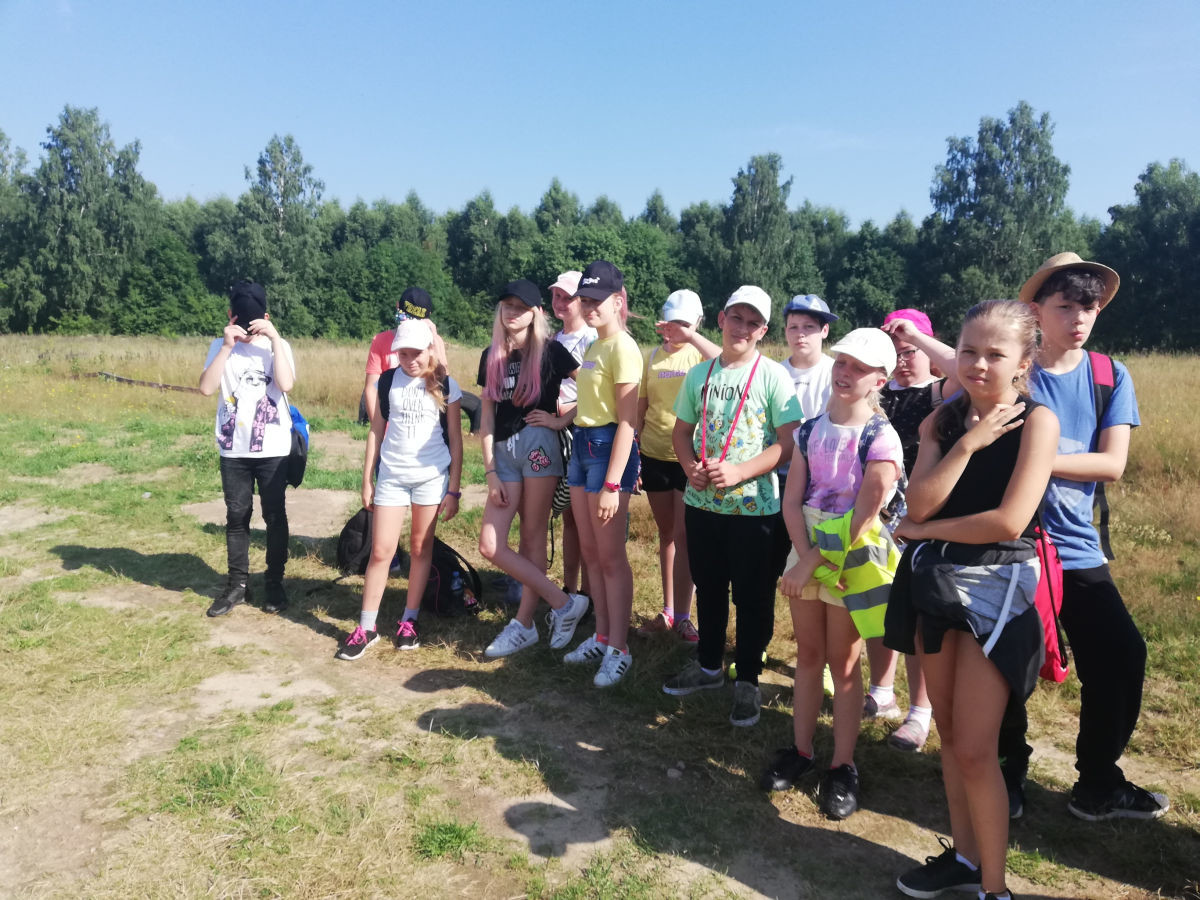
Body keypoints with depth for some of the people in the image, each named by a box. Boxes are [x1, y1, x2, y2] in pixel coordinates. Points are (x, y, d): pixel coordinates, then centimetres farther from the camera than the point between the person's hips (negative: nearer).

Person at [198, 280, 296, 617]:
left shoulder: (277, 346, -2)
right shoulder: (220, 346, 2)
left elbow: (286, 384, -20)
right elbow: (206, 388, -13)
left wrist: (275, 338, -19)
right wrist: (227, 346, -17)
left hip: (272, 449, -2)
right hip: (233, 450, 2)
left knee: (275, 516, 6)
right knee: (236, 517, 10)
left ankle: (275, 584, 19)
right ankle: (238, 585, 21)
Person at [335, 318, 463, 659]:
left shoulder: (446, 386, -1)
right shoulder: (387, 381, 3)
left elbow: (455, 440, 1)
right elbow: (376, 431, 7)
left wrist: (454, 490, -2)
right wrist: (367, 480, 5)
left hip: (432, 477, -1)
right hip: (391, 477, 1)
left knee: (421, 549, 7)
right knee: (381, 551, -1)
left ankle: (409, 621, 19)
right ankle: (366, 628, 7)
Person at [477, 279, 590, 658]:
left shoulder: (550, 350, -1)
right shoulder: (492, 356, 13)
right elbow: (487, 417, 10)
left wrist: (563, 420, -8)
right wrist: (490, 471, 4)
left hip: (538, 444, -6)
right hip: (504, 451, 6)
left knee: (532, 537, 0)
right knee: (490, 546, 0)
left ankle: (524, 624, 13)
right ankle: (563, 604, 9)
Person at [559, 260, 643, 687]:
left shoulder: (623, 348, -13)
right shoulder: (594, 347, 14)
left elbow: (627, 421, -18)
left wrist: (612, 483, -21)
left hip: (609, 448, -9)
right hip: (582, 444, 9)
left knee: (610, 556, -1)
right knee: (591, 552, 14)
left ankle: (618, 650, 11)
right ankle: (601, 637, 27)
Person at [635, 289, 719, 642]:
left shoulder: (700, 355, -2)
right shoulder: (652, 356, 7)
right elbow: (639, 410, 8)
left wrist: (689, 335, -23)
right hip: (654, 455, 3)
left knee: (683, 535, -2)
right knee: (666, 533, 13)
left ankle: (683, 617, 8)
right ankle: (668, 611, 24)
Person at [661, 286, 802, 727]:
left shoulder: (773, 376, -8)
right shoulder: (700, 374, 6)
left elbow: (789, 443, -13)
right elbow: (682, 431, 13)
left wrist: (738, 472, -23)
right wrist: (690, 465, -7)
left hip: (755, 508, -4)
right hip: (701, 503, 5)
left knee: (753, 597, 6)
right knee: (708, 588, 18)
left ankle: (747, 682, 23)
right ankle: (708, 666, 37)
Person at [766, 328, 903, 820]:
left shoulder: (881, 438, -13)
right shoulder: (811, 430, 2)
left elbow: (863, 517, -17)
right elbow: (791, 501, -2)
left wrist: (817, 561, -16)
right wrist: (804, 555, -15)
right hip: (805, 550, 5)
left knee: (843, 663, 5)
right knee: (807, 656, 14)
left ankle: (842, 767, 18)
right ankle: (800, 749, 27)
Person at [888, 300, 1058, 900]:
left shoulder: (1035, 421, -10)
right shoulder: (945, 418, 5)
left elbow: (1009, 520, -19)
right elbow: (919, 502, -7)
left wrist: (922, 531, -8)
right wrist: (967, 444, -15)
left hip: (995, 588, -5)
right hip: (934, 582, 5)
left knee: (974, 749, -3)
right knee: (949, 733, 15)